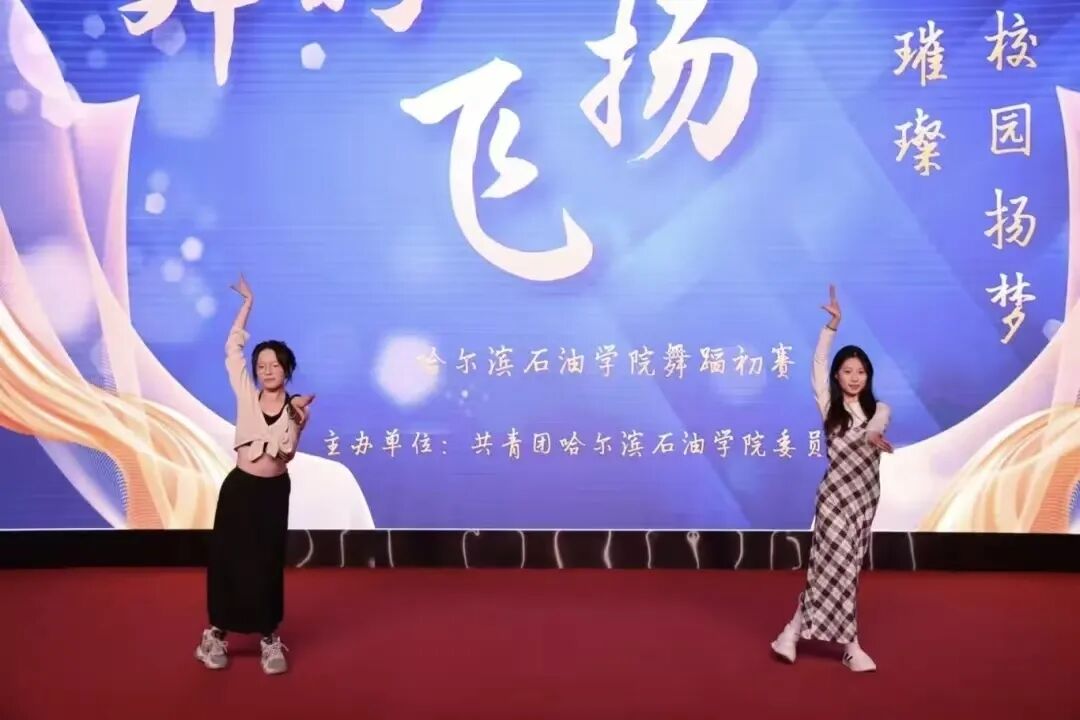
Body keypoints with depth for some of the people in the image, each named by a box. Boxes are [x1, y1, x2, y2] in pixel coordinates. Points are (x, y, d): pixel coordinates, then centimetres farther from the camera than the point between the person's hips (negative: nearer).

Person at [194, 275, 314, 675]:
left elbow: (287, 454, -12)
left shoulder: (295, 407, -3)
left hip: (274, 491, 0)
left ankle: (270, 638, 19)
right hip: (239, 487, 0)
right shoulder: (247, 395, -4)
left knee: (267, 563, 7)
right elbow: (232, 348, -7)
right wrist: (248, 303, -7)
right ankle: (217, 633, 20)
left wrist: (298, 425, -29)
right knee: (226, 558, 4)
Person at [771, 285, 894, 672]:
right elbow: (818, 364, -10)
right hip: (836, 493, -3)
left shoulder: (879, 409, 3)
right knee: (838, 566, -6)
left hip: (865, 494, 3)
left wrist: (873, 435, -44)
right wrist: (832, 325, -17)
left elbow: (874, 428, -21)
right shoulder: (829, 407, 0)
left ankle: (793, 632, 20)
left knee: (836, 566, 8)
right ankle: (851, 647, 6)